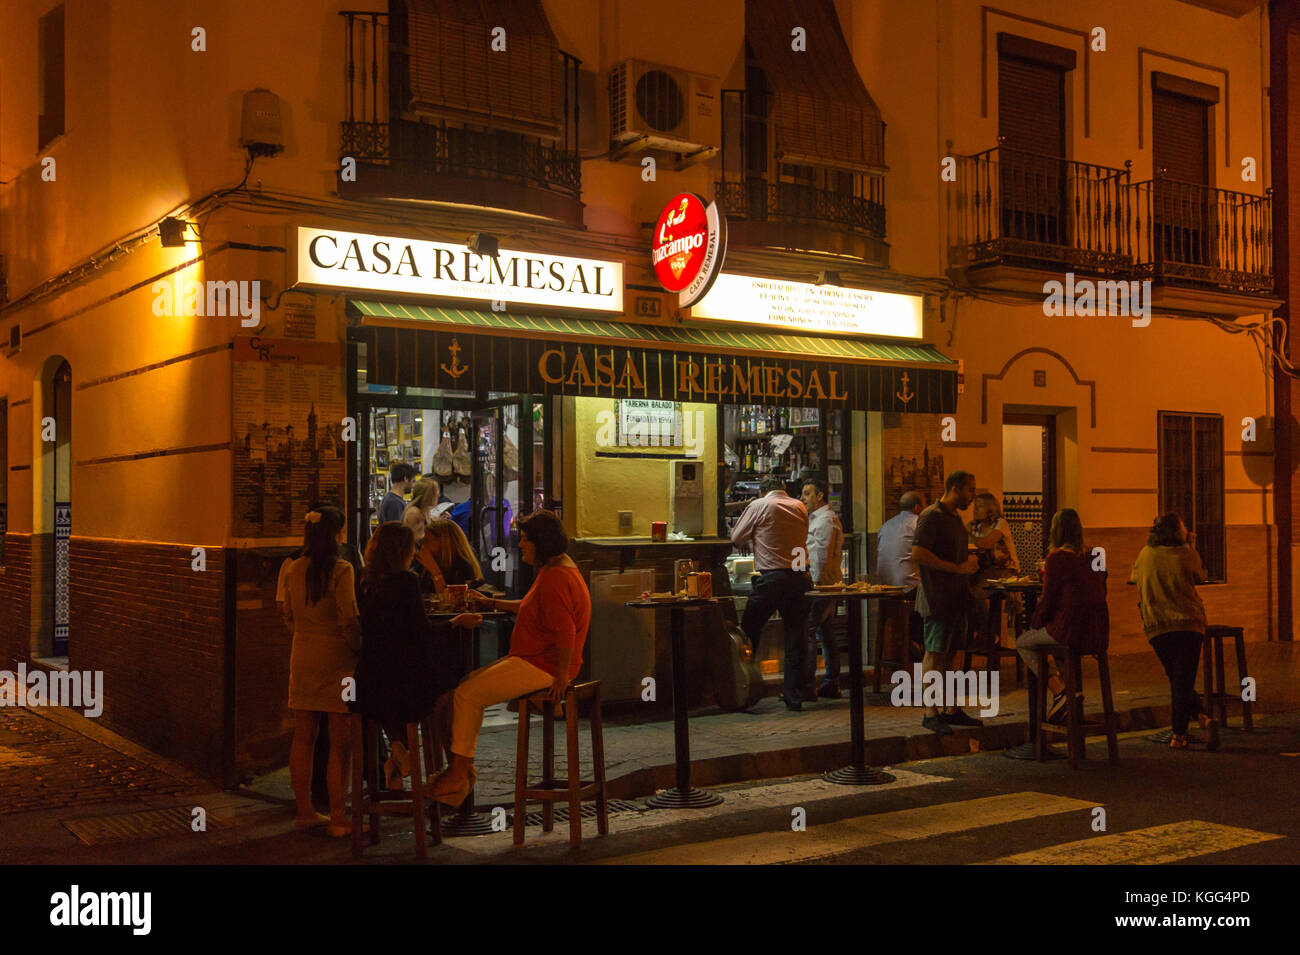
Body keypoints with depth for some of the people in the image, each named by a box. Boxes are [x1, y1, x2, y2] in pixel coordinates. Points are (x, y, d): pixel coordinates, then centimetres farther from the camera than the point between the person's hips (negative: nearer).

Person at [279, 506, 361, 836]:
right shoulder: (340, 570, -13)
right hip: (336, 659, -6)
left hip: (302, 657, 6)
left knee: (303, 738, 12)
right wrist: (359, 649, -4)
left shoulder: (292, 571, 6)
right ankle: (338, 818, 4)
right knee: (340, 741, 0)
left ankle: (305, 812, 21)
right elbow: (349, 620, -17)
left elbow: (289, 618, 14)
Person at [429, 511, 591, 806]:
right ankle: (463, 768, 12)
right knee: (466, 685, 10)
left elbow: (565, 632, -28)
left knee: (467, 694, -13)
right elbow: (530, 606, 29)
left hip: (542, 668, -11)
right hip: (527, 660, 11)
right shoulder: (552, 568, 14)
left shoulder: (556, 578, -22)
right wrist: (491, 603, 26)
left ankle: (459, 774, -4)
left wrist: (561, 677, -23)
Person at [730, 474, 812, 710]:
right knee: (795, 637, 8)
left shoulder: (759, 506, -1)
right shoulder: (800, 507, 11)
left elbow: (737, 538, 5)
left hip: (772, 578, -4)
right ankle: (794, 696, 10)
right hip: (800, 578, 4)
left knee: (749, 629, 10)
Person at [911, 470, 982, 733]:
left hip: (957, 597, 9)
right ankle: (930, 714, -3)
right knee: (935, 654, -7)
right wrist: (958, 567, -18)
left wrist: (970, 562, 12)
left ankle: (951, 710, 17)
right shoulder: (931, 516, -11)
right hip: (938, 598, -9)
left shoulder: (955, 517, 19)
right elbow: (918, 554, -21)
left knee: (951, 653, 11)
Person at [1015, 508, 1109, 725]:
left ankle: (1060, 691, -3)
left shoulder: (1057, 558, -10)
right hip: (1099, 633, 7)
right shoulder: (1094, 557, 9)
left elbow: (1048, 598, -8)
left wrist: (1035, 623, 8)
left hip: (1071, 630, -7)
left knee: (1022, 644, 13)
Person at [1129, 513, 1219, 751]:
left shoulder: (1146, 554, 5)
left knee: (1177, 680, 12)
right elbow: (1201, 576, 16)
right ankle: (1178, 735, -5)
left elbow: (1134, 578, 22)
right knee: (1184, 680, 1)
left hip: (1157, 627, 2)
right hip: (1189, 623, -2)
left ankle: (1202, 718, -4)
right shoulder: (1187, 554, -3)